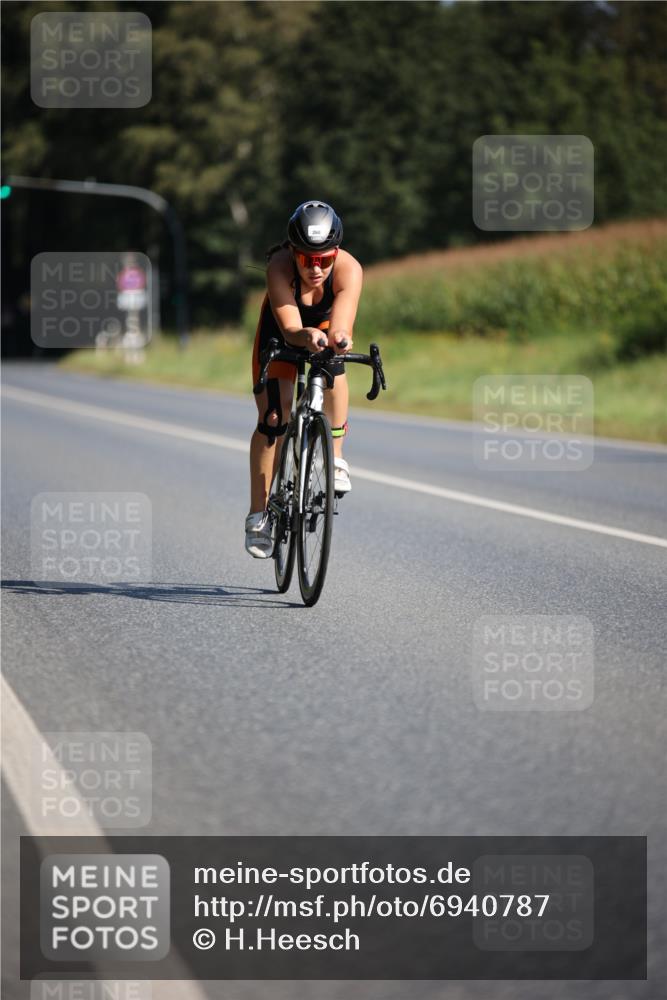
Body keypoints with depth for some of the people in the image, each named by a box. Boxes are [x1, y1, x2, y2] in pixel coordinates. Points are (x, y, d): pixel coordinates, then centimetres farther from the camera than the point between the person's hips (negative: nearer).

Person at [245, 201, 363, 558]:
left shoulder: (349, 269, -37)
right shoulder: (279, 268, -38)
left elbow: (340, 327, -49)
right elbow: (290, 330, -46)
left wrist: (339, 338, -72)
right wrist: (306, 337, -68)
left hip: (326, 320, 1)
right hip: (281, 328, -1)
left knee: (332, 364, -33)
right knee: (273, 415, -11)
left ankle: (335, 458, -16)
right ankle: (258, 514, -3)